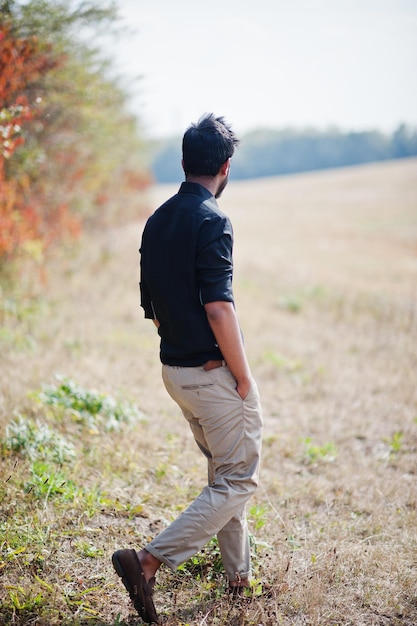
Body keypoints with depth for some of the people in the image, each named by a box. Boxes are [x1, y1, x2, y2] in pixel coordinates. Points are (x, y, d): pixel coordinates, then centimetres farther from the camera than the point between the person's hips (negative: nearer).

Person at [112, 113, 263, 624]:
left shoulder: (157, 221, 8)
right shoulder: (211, 220, -17)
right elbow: (218, 309, -23)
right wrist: (243, 376, -13)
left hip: (174, 369, 9)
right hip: (213, 372, -9)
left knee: (223, 473, 21)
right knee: (237, 483, 2)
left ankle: (238, 576, 31)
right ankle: (150, 561, -8)